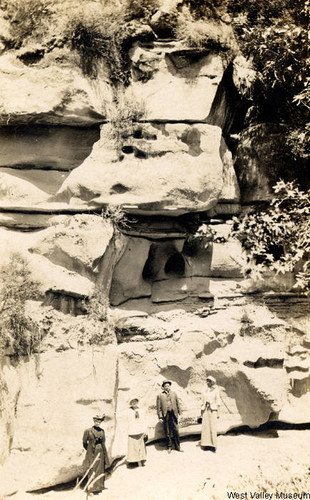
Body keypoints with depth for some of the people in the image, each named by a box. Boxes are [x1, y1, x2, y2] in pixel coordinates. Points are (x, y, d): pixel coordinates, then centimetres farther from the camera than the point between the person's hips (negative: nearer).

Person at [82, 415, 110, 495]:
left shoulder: (102, 431, 4)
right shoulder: (88, 431, -9)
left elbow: (103, 443, 11)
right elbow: (84, 443, 2)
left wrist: (105, 455, 11)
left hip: (100, 453, 5)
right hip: (92, 454, -4)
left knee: (100, 470, 11)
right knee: (92, 471, -1)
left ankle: (99, 487, 24)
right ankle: (91, 489, 8)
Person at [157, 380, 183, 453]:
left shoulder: (174, 394, 9)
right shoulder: (160, 396, 1)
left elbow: (178, 403, 13)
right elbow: (159, 407, 0)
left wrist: (179, 413, 7)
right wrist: (160, 417, -5)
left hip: (173, 415, 2)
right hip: (165, 416, -1)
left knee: (176, 431, 3)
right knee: (167, 432, 5)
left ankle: (177, 446, 16)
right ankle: (169, 447, 20)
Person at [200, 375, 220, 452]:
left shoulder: (216, 390, 0)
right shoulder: (206, 390, 13)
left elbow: (217, 401, -2)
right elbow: (203, 401, 15)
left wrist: (217, 412, -7)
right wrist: (202, 410, 9)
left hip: (212, 410, -5)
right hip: (206, 409, 5)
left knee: (212, 427, -8)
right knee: (205, 426, 1)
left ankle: (213, 445, -3)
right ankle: (207, 444, 6)